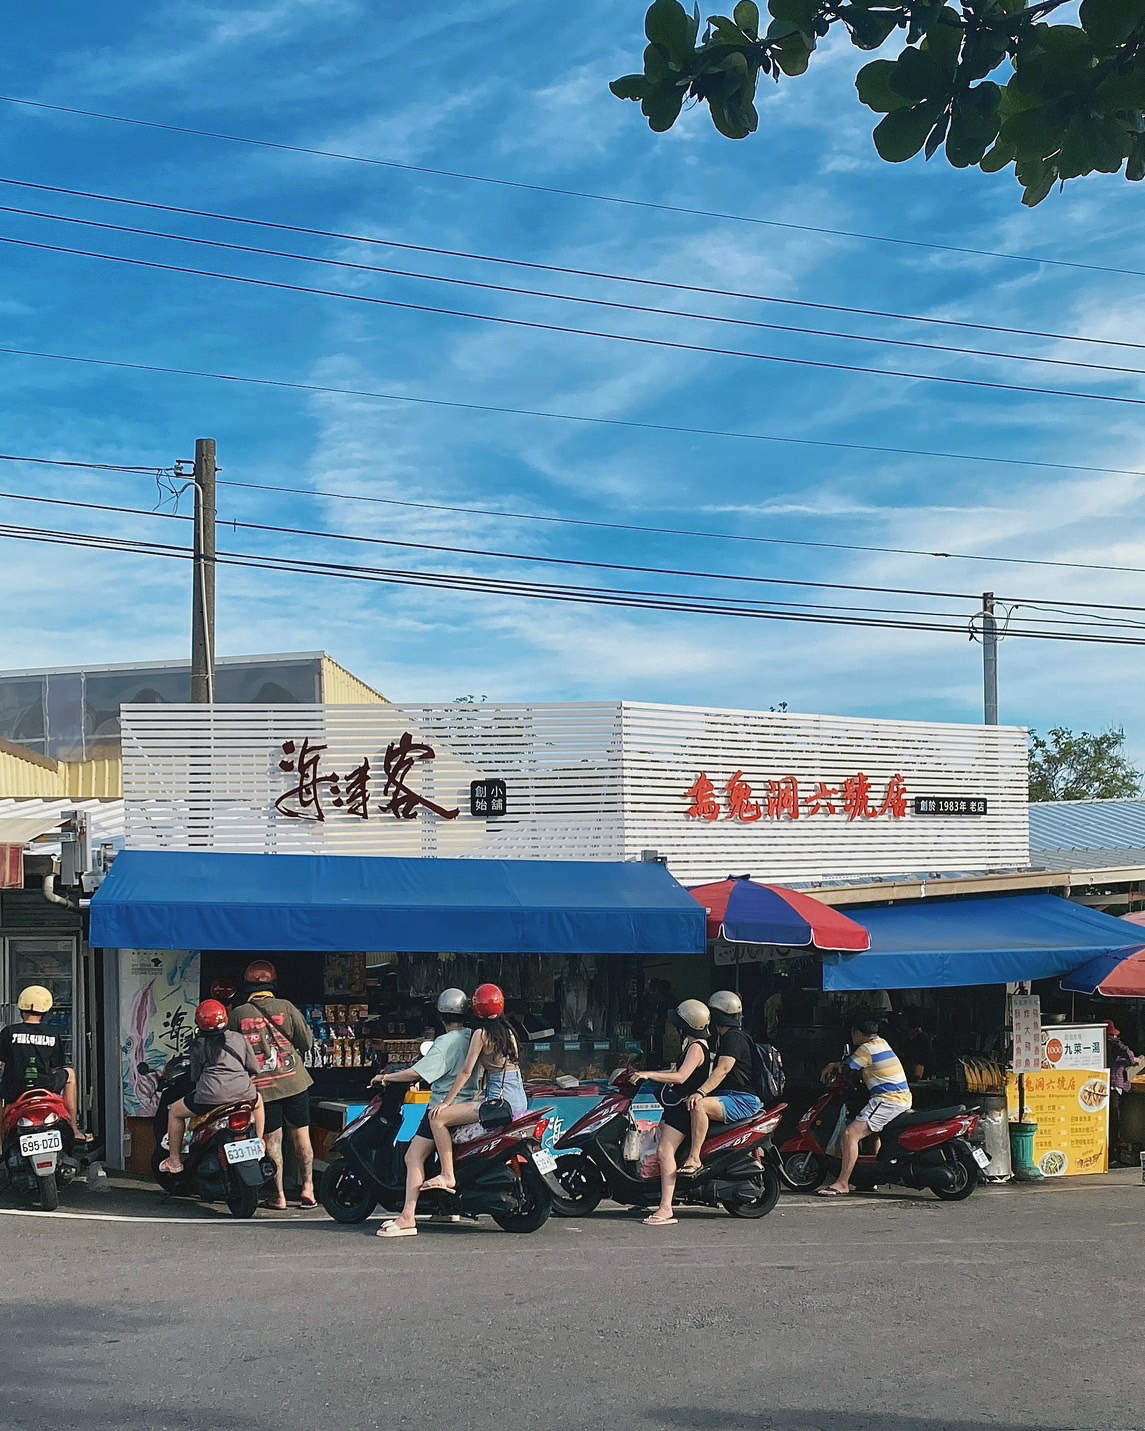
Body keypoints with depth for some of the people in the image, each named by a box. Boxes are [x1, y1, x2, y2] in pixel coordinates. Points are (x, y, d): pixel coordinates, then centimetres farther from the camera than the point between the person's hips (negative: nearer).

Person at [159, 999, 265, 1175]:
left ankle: (174, 1161, 22)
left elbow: (195, 1077, 13)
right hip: (243, 1094, 3)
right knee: (258, 1101, 39)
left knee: (174, 1113, 22)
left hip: (210, 1095, -3)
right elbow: (255, 1069, 18)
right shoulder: (239, 1038, 17)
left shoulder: (198, 1043, 11)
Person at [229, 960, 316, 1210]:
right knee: (301, 1134, 10)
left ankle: (279, 1195, 7)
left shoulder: (237, 1014, -2)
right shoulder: (285, 1007, -4)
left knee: (272, 1139, 6)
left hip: (260, 1085, 0)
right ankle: (307, 1188, 12)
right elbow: (307, 1043, 0)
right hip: (293, 1081, 0)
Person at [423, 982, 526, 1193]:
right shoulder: (508, 1031, 14)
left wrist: (446, 1102, -3)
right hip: (521, 1103, 9)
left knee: (438, 1118, -9)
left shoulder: (482, 1033, -7)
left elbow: (466, 1071, -9)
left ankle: (448, 1176, -16)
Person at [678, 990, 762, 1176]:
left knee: (698, 1105, -32)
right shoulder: (724, 1037, 22)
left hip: (743, 1100, -11)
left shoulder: (733, 1037, -11)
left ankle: (694, 1158, -34)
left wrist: (700, 1093, -33)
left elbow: (722, 1070, -24)